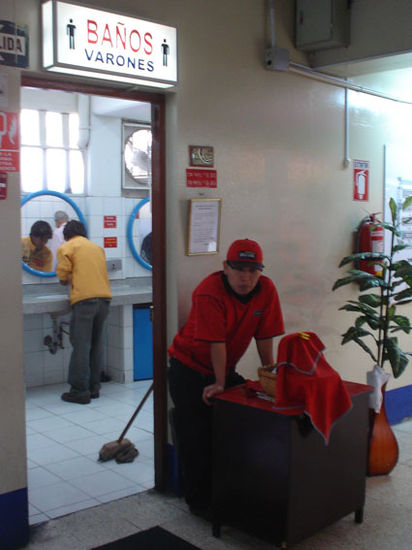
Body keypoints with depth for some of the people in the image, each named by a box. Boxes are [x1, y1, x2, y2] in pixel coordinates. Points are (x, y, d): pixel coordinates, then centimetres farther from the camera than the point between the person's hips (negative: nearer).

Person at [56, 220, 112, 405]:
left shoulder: (66, 248, 5)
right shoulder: (98, 247, 21)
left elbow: (63, 274, -2)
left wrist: (66, 280, 20)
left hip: (84, 299, -6)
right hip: (104, 298, 6)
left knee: (81, 346, -3)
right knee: (96, 344, 12)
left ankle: (80, 391, -1)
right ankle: (94, 387, 18)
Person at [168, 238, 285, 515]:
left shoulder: (267, 290, -12)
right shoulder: (209, 292, -27)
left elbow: (265, 338, -6)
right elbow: (216, 342, -26)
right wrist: (219, 384, -23)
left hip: (225, 367, 5)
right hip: (189, 368, -5)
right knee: (196, 436, -5)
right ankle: (199, 501, 12)